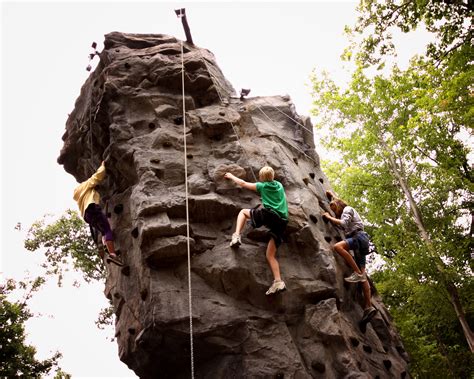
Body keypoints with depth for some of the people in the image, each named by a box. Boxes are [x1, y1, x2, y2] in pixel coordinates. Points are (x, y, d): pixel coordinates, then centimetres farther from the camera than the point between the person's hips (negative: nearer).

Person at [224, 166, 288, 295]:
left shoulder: (262, 186, 12)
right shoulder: (279, 185, 26)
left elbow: (243, 184, 22)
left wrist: (231, 176, 36)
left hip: (268, 215, -5)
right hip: (282, 221, 5)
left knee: (243, 212, 20)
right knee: (270, 254, 9)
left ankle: (236, 237, -1)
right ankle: (278, 282, -6)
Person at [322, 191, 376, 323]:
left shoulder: (348, 209, 5)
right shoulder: (343, 213, 31)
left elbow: (344, 223, -12)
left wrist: (329, 217, -2)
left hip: (359, 236, -9)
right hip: (358, 240, 9)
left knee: (338, 246, -33)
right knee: (362, 276, -2)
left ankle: (358, 273, -33)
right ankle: (368, 306, -10)